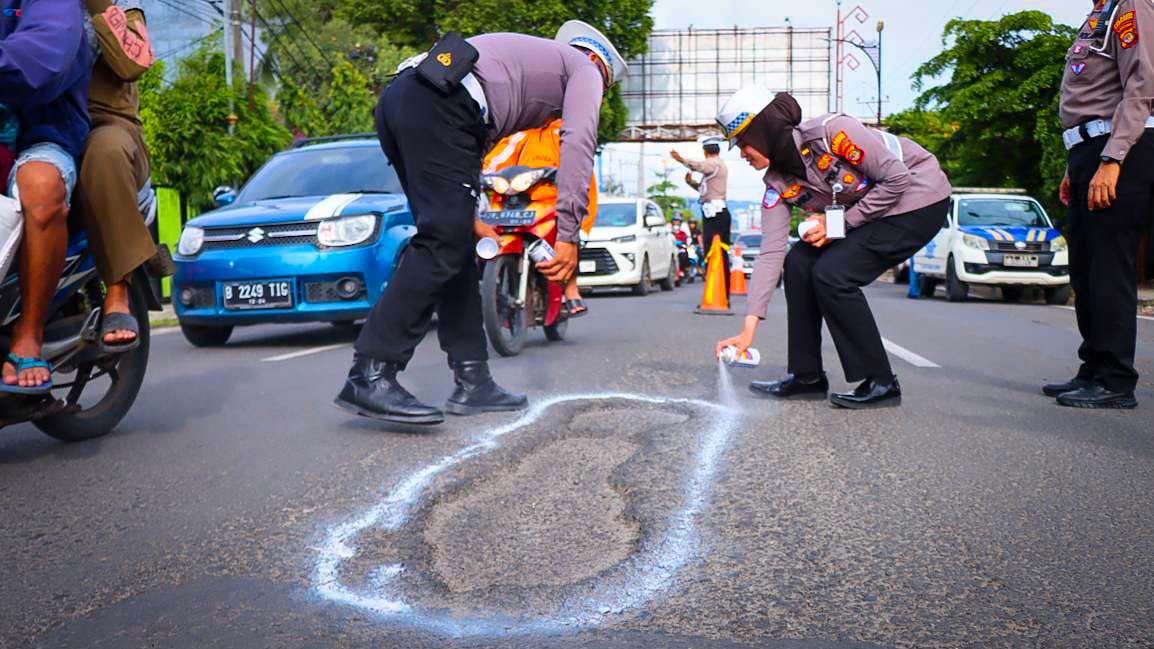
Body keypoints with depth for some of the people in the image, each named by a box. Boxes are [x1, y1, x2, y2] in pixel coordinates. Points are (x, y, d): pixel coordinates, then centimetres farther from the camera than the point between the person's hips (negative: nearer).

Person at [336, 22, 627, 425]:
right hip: (439, 106, -9)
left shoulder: (533, 55, 40)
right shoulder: (584, 68, 17)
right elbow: (578, 146, -2)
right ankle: (370, 376, -15)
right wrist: (569, 235, -8)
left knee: (455, 243, 9)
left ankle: (472, 381, 10)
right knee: (443, 244, -11)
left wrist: (470, 215, 33)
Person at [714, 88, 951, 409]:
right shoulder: (778, 184, -4)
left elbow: (898, 178, -23)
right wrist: (749, 327, -15)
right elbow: (770, 252, -9)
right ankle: (807, 377, 6)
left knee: (832, 274, -19)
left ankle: (881, 383, -7)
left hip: (919, 200, -8)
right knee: (799, 263, -3)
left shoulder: (831, 131, -26)